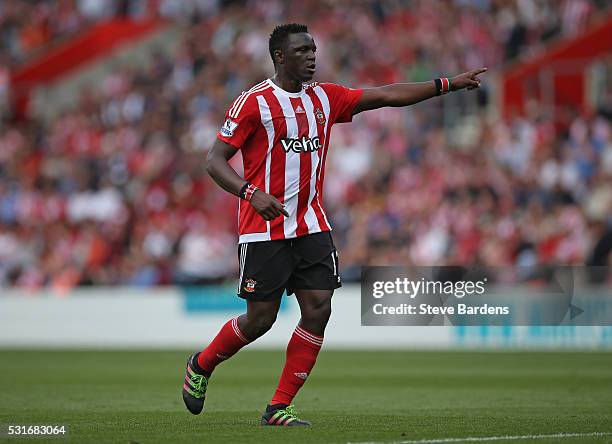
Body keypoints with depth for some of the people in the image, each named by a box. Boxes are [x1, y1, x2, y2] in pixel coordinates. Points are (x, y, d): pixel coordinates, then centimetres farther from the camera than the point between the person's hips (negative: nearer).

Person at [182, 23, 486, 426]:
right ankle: (201, 366, 26)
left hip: (312, 227, 6)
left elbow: (388, 96, 9)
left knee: (319, 310, -7)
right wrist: (251, 193, -27)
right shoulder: (254, 103, -9)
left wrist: (449, 84, 3)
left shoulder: (324, 98, 9)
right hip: (264, 230, -6)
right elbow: (215, 161, -10)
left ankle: (279, 408, 2)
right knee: (260, 319, -3)